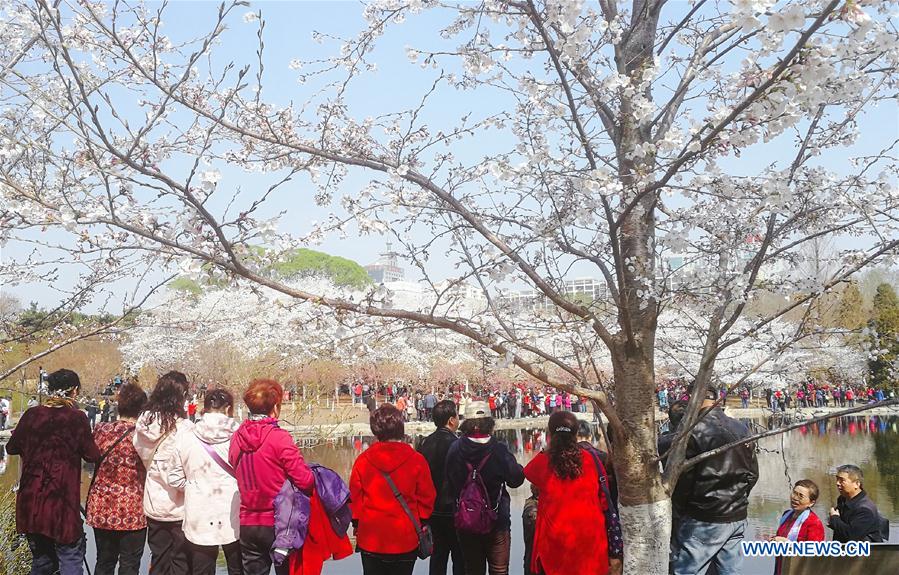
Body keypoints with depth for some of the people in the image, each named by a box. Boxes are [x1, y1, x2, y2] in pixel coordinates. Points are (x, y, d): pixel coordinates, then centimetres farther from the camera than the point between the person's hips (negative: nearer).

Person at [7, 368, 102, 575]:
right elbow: (92, 456, -6)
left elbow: (12, 448, 14)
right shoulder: (76, 418, -10)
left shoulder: (32, 415, 2)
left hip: (30, 502, 5)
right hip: (61, 502, -5)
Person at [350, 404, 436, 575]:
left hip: (370, 540, 2)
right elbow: (427, 497, -3)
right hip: (405, 540, -1)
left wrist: (357, 525, 16)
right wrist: (421, 524, 13)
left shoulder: (363, 460, -6)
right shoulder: (416, 460, -10)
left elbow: (354, 497, 1)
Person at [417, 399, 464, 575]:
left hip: (433, 510, 6)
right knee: (460, 560, 4)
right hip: (453, 511, -6)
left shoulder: (425, 443, 2)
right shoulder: (454, 444, -17)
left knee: (438, 556, 14)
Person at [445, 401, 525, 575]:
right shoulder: (498, 450, -17)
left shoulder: (454, 450, -8)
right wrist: (518, 469, 11)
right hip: (497, 522, -3)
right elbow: (516, 479, -9)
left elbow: (450, 484, -1)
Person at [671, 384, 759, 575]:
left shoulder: (693, 431, -12)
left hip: (703, 520, -7)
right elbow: (752, 472, 14)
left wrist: (679, 511, 2)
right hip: (737, 517, 7)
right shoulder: (742, 429, 9)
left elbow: (683, 478, -12)